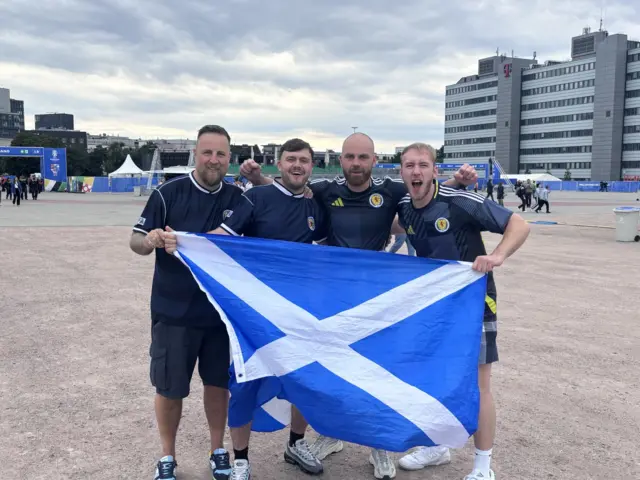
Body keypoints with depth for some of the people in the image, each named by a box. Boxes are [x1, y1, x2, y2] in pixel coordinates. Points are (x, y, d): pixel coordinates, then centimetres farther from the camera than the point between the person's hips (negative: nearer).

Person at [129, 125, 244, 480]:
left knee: (218, 382, 13)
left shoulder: (238, 198, 1)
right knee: (170, 387, 8)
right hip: (173, 310, -2)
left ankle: (218, 450, 33)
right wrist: (150, 240, -28)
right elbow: (136, 241, -6)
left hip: (223, 310, 2)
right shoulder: (168, 193, -7)